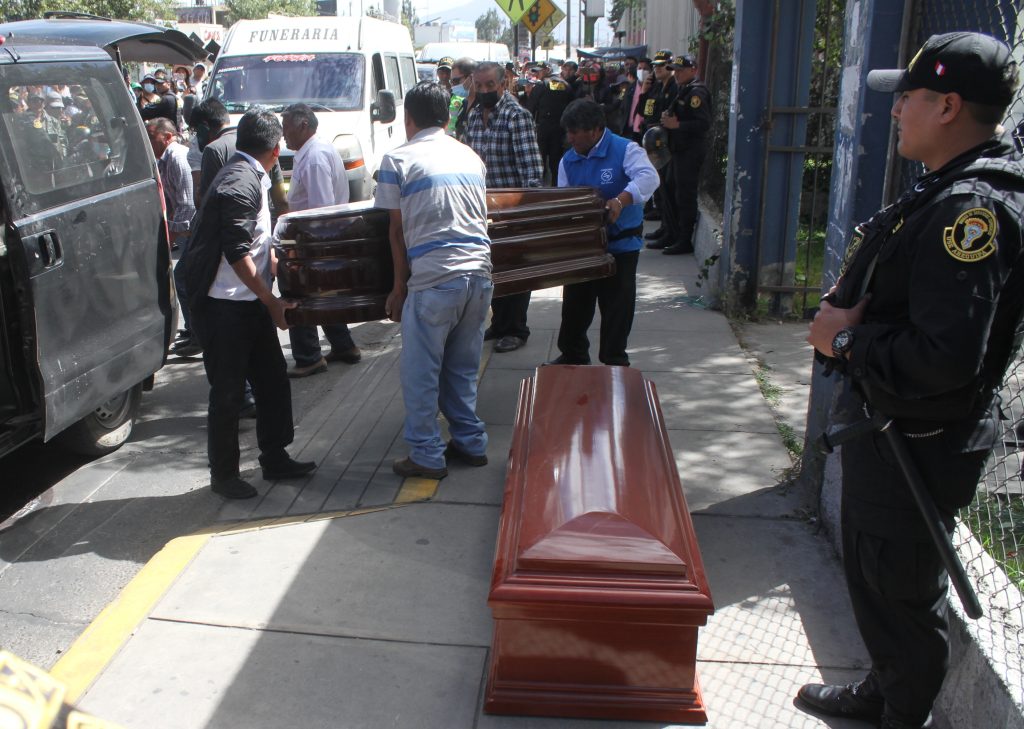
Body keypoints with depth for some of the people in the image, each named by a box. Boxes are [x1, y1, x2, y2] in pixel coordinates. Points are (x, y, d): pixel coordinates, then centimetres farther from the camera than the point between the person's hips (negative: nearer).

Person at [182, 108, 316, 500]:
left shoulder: (247, 177, 13)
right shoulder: (241, 183, -19)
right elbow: (237, 253, -23)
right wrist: (271, 300, -16)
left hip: (248, 302, 10)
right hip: (224, 306, -10)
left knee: (272, 378, 13)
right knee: (227, 392, 1)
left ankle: (275, 457, 26)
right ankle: (223, 474, 14)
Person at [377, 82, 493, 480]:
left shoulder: (398, 160, 0)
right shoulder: (471, 156, 15)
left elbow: (397, 231, 2)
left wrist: (400, 286, 11)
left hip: (434, 279, -6)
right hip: (479, 272, 6)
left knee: (421, 372, 6)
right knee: (462, 368, 18)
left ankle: (427, 456, 12)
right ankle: (470, 443, 25)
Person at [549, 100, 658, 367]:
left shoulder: (625, 150, -14)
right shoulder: (568, 161, 5)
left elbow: (649, 177, -31)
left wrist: (621, 200, -47)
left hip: (620, 245, -5)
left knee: (617, 306, 3)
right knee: (575, 305, 14)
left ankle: (614, 362, 19)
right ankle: (573, 356, 33)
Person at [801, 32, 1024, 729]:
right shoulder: (947, 191, 9)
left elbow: (946, 359, -34)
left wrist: (848, 340, -19)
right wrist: (846, 316, -1)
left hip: (920, 445, -11)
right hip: (887, 427, 11)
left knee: (904, 590, 7)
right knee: (873, 574, 25)